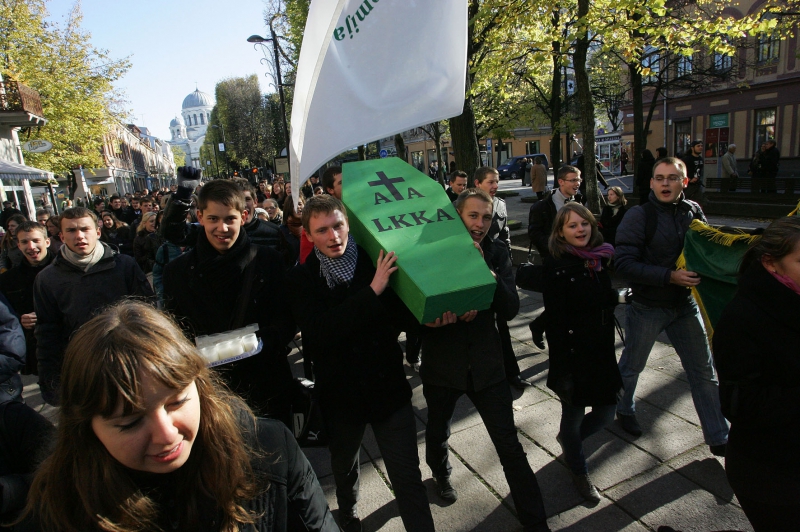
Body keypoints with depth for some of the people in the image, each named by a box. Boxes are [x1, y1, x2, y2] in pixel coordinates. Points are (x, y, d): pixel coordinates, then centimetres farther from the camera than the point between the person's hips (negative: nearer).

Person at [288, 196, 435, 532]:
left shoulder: (376, 262, -10)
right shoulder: (302, 280, -11)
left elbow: (405, 319, -7)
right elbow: (319, 332, -27)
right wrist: (372, 291, -33)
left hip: (388, 387, -1)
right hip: (339, 393, 2)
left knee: (408, 479, 3)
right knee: (344, 470, 27)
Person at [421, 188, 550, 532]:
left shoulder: (496, 252, -3)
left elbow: (510, 309, -11)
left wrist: (485, 270, -24)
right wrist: (435, 316, -30)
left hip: (486, 363, 0)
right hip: (441, 364, 0)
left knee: (510, 445, 3)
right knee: (438, 431, 23)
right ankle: (441, 474, 55)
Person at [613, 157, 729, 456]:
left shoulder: (693, 211, 0)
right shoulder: (639, 216, -15)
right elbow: (624, 264, -21)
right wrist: (670, 276, -27)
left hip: (685, 305, 4)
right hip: (647, 307, -4)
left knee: (704, 372, 10)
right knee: (632, 365, 15)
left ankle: (718, 437, 25)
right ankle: (624, 409, 42)